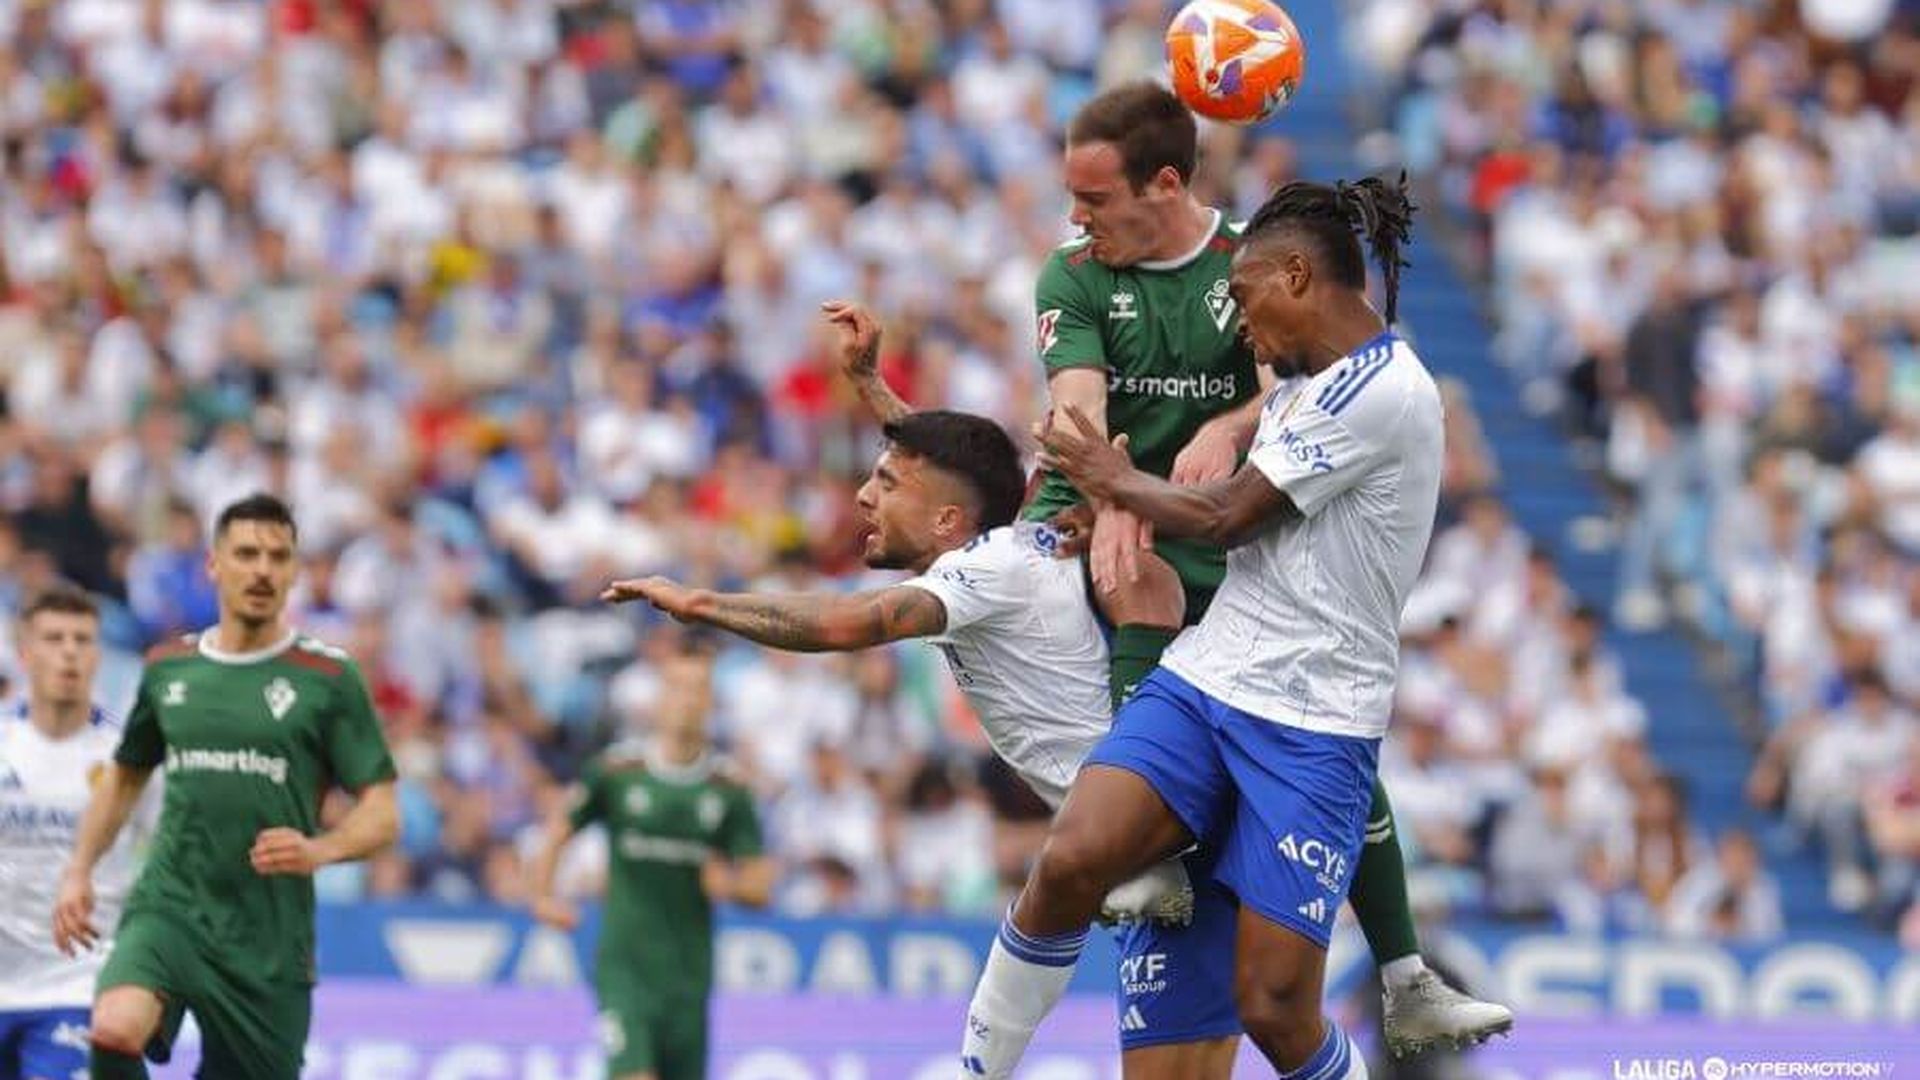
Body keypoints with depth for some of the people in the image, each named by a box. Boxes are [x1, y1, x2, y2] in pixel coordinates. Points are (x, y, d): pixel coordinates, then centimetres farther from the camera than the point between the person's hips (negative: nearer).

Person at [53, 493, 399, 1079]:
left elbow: (382, 813, -2)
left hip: (268, 934, -1)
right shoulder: (167, 668, 9)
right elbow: (125, 774, 26)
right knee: (115, 1029, -28)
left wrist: (319, 850, -21)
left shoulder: (329, 677, -1)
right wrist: (79, 871, 16)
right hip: (168, 905, 1)